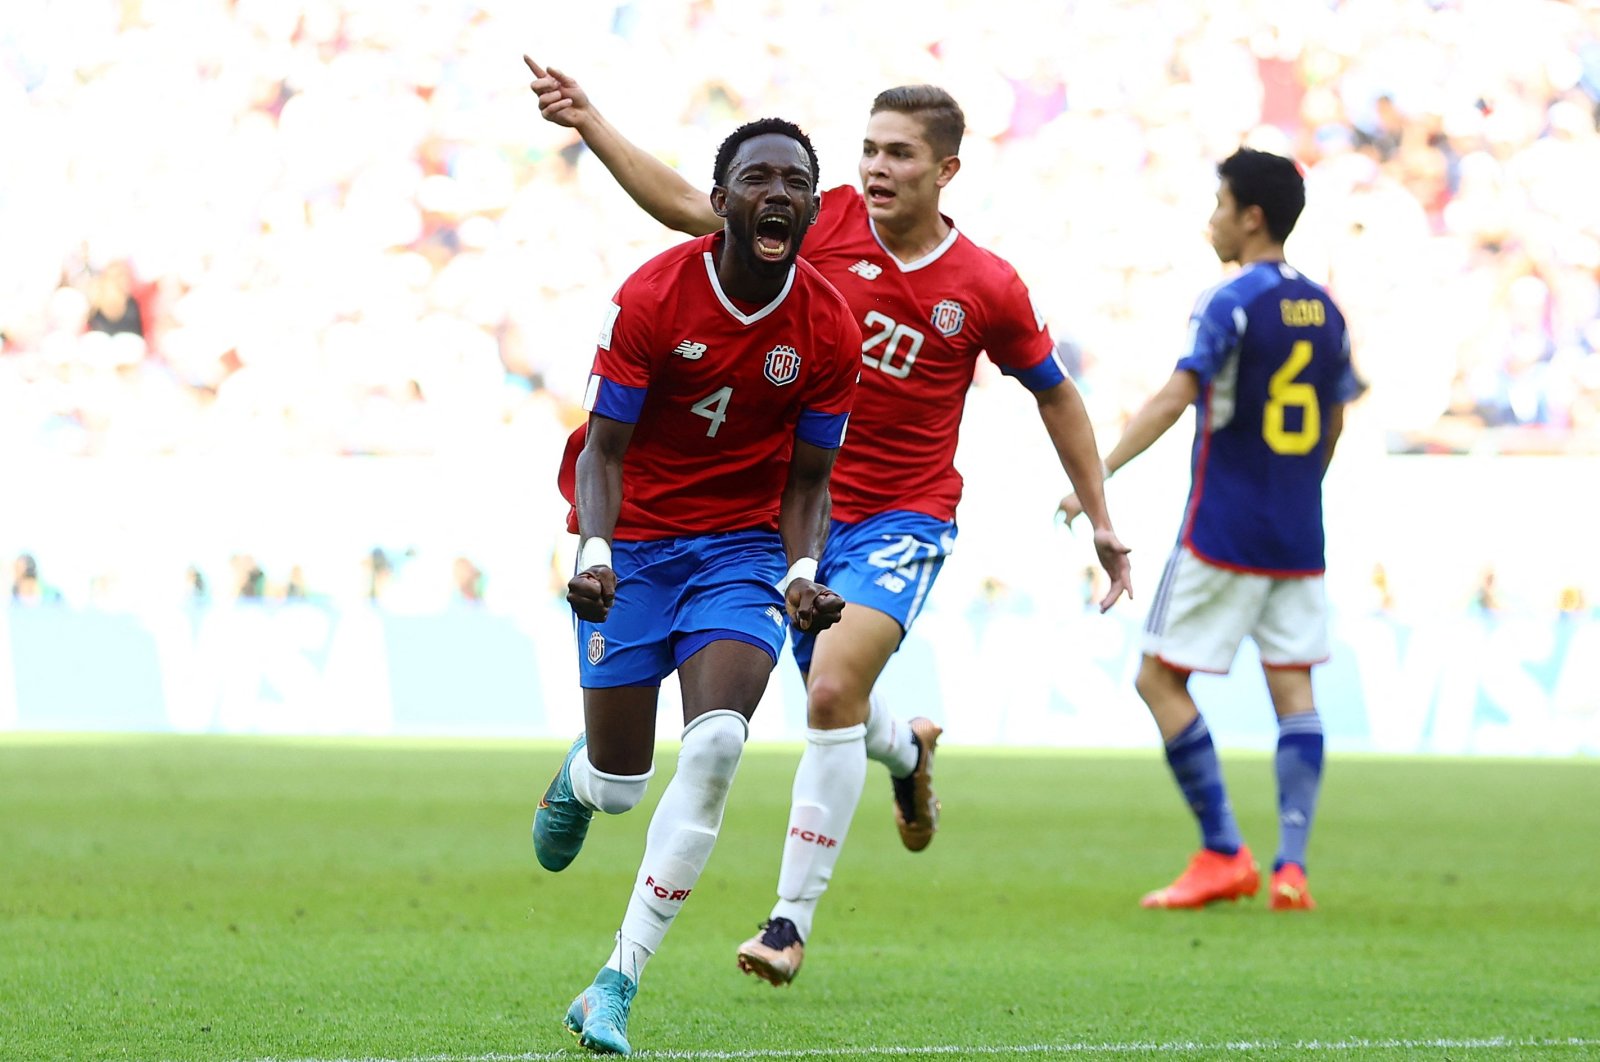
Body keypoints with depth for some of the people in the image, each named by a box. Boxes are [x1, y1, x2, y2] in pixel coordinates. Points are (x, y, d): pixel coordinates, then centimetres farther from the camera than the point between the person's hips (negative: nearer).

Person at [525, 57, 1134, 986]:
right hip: (800, 509, 4)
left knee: (833, 690, -23)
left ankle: (792, 920, -17)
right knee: (831, 700, 16)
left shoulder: (989, 289, -8)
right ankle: (907, 750, 56)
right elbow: (686, 206, -5)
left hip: (900, 521, -4)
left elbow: (1055, 393, 6)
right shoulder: (826, 224, -5)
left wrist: (1101, 522, 8)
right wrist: (589, 123, -15)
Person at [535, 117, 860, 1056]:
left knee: (716, 746, -22)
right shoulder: (652, 298, -16)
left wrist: (803, 573, -19)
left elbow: (807, 482, 0)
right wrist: (594, 552, -29)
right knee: (620, 785, 0)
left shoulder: (830, 329, -9)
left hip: (744, 547, 1)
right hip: (633, 543, -1)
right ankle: (581, 778, 43)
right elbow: (604, 450, -12)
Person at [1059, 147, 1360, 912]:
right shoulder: (1322, 310, 10)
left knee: (1160, 678, 2)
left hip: (1223, 534, -7)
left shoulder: (1231, 304, -11)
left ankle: (1223, 853, -3)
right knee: (1292, 685, 5)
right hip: (1298, 543, 7)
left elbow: (1174, 398, -21)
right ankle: (1291, 864, -5)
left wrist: (1098, 475, -23)